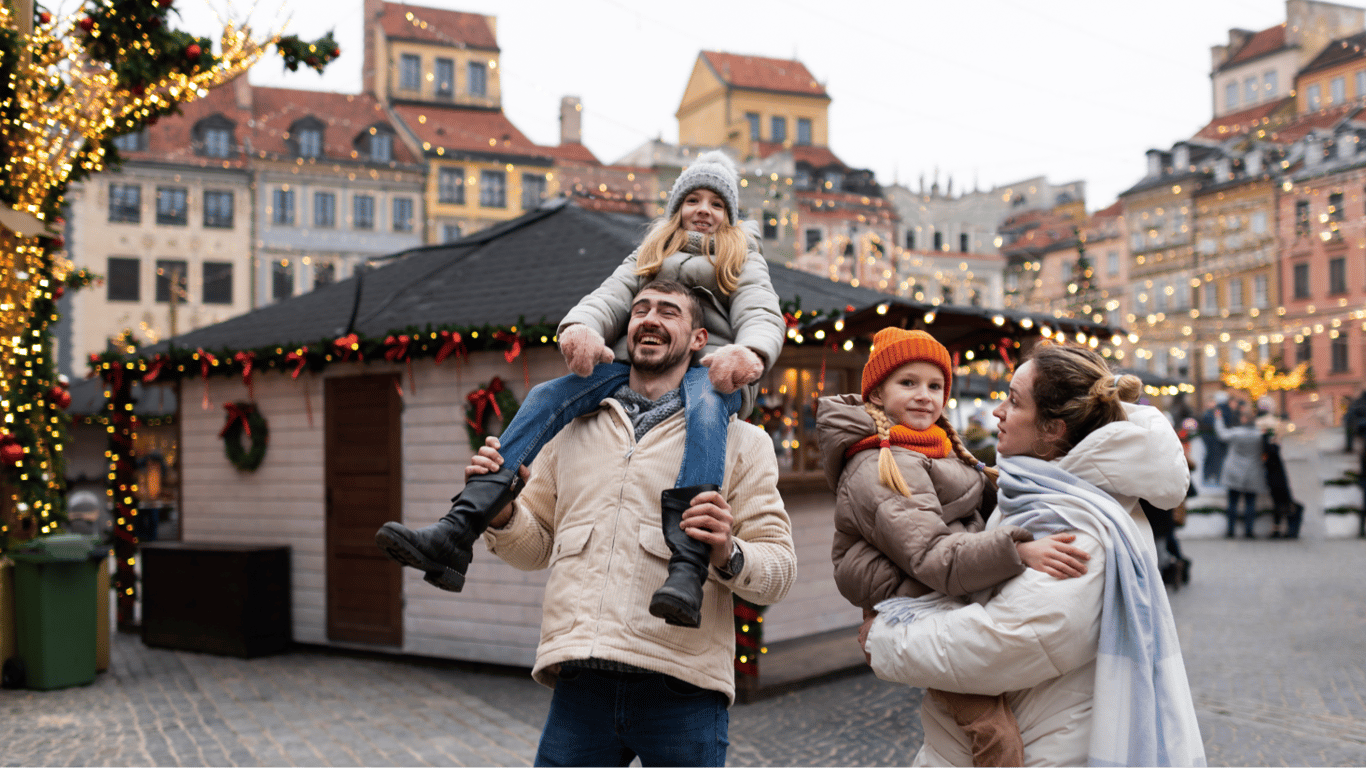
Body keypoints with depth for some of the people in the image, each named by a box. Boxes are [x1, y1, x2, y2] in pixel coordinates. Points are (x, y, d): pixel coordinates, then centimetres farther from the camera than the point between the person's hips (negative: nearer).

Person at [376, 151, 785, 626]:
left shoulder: (745, 261, 24)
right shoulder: (648, 256, 32)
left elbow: (763, 315, 1)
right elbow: (611, 296, 10)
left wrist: (750, 352, -27)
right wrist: (582, 325, -18)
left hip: (710, 369, -3)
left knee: (703, 406, -40)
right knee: (545, 398, -23)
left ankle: (686, 573, -58)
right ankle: (455, 536, -36)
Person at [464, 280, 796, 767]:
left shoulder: (740, 442, 8)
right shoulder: (573, 432, 17)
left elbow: (780, 569, 2)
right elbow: (536, 547, 21)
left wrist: (729, 556, -19)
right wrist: (501, 513, 1)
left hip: (680, 689, -2)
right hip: (580, 685, 2)